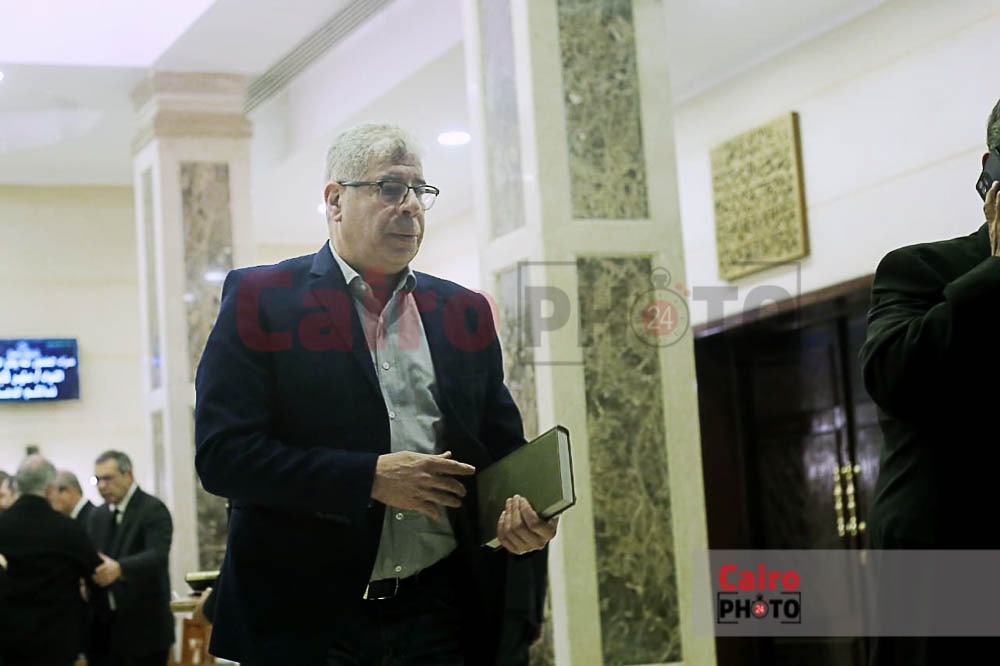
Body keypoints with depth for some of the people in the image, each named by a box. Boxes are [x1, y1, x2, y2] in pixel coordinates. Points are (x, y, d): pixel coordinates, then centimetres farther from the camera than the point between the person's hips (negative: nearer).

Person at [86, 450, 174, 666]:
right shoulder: (98, 516, 14)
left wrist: (119, 568, -40)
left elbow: (158, 556, -23)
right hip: (103, 629, 6)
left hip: (143, 628, -6)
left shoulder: (153, 510, -8)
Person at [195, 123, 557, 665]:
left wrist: (524, 514, -6)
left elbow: (504, 446, 17)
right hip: (306, 617, -4)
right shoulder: (261, 298, -1)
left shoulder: (464, 311, 13)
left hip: (441, 614, 4)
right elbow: (221, 453, -10)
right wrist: (371, 478, -15)